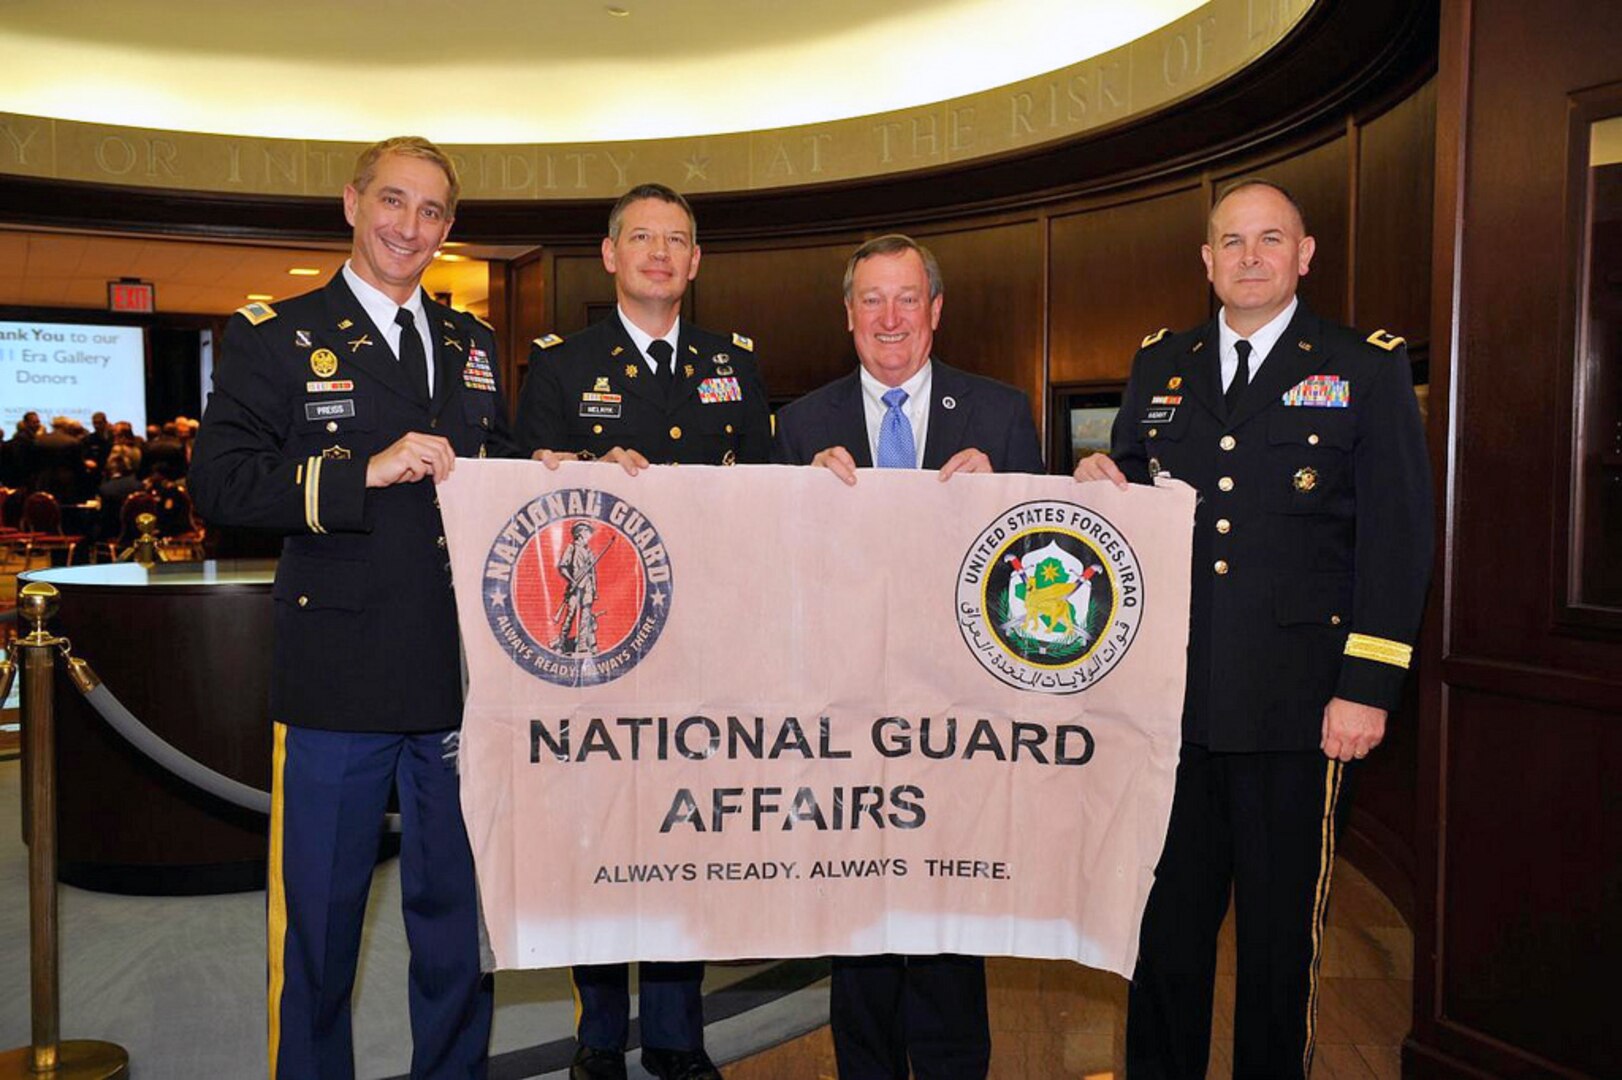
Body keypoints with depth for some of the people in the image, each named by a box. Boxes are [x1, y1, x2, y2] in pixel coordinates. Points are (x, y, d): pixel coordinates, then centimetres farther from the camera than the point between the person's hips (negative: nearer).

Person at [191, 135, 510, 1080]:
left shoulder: (473, 344, 16)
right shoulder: (276, 336, 2)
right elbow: (221, 481, -10)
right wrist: (366, 472, -18)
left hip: (462, 676, 4)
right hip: (338, 678, -4)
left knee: (456, 904, 15)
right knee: (321, 910, 7)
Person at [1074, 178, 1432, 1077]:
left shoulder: (1367, 368, 1)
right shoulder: (1159, 365, 12)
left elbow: (1397, 540, -4)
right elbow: (1129, 492, 21)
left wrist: (1368, 688, -11)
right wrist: (1103, 482, -4)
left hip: (1294, 700, -3)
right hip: (1170, 694, 3)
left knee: (1281, 928, 11)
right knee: (1164, 919, 13)